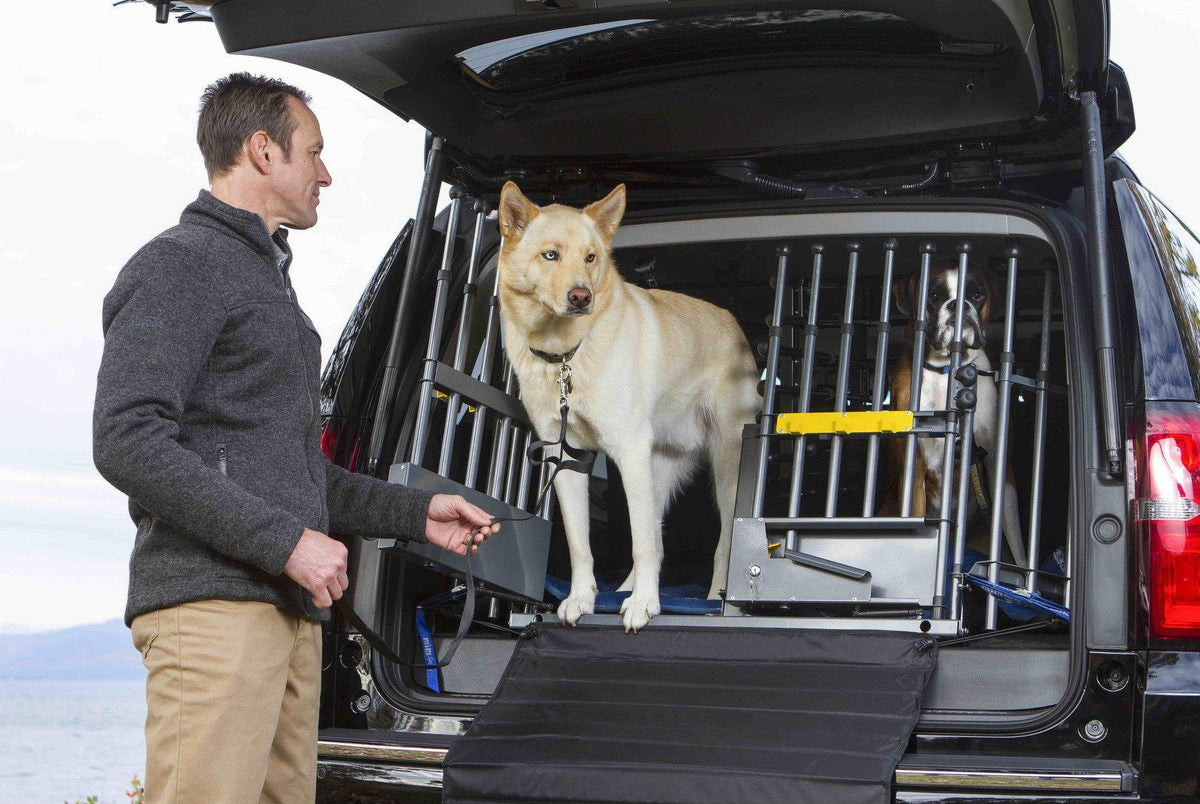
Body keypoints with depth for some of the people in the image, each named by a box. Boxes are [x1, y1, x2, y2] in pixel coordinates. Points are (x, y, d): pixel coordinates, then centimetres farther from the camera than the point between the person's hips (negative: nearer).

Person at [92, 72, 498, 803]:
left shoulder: (266, 278, 28)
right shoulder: (180, 265, -3)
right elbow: (128, 442, -16)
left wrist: (416, 514, 24)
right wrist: (286, 542, -18)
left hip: (291, 607, 9)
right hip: (211, 605, -9)